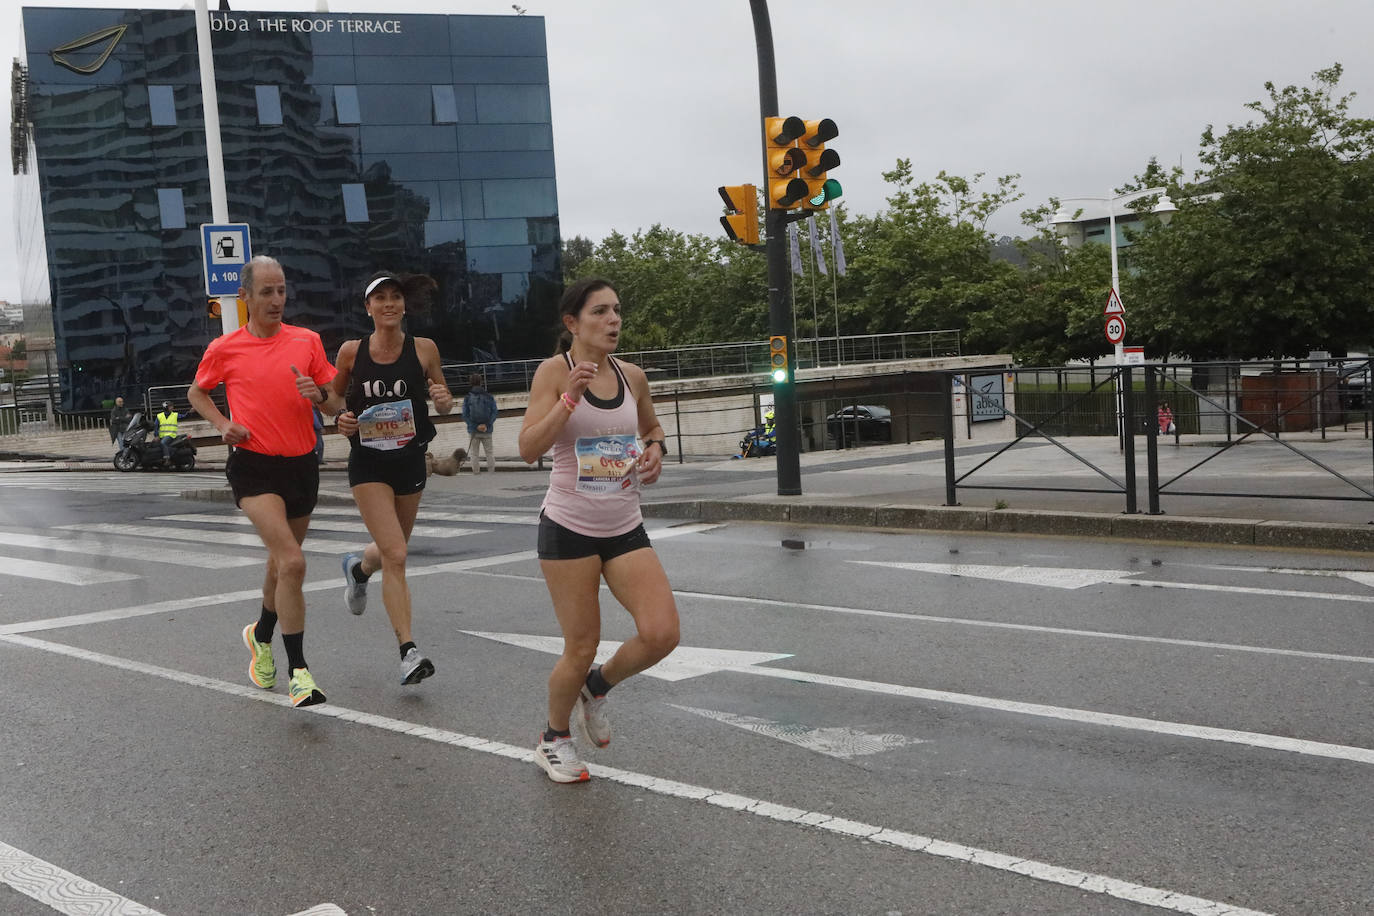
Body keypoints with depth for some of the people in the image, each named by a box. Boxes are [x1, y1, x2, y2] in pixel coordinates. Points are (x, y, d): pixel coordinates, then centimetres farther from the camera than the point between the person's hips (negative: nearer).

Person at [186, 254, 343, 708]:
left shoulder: (307, 341, 5)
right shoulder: (224, 350, 0)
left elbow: (338, 403, 8)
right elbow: (196, 393, 17)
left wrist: (319, 394, -14)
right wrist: (223, 424, 0)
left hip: (301, 465, 4)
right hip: (253, 466, -4)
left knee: (281, 562, 18)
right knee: (292, 562, -21)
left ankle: (262, 636, 46)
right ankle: (299, 670, -16)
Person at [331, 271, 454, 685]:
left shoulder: (424, 349, -3)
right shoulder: (351, 351, -4)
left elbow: (443, 401, 8)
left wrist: (444, 400, -15)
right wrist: (340, 419, -10)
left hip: (410, 461, 3)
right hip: (368, 463, -2)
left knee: (392, 550, 20)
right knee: (395, 555, -15)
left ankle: (359, 567, 57)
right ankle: (408, 650, -11)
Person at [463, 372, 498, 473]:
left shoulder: (467, 398, -4)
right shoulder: (489, 397, -2)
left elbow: (465, 416, -10)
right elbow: (494, 413, -7)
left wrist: (475, 426, -11)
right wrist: (487, 425, -11)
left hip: (473, 431, -1)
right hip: (487, 431, 1)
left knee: (474, 454, 7)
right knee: (489, 453, 11)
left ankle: (476, 472, 7)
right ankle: (492, 471, 11)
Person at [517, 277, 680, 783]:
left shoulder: (632, 376, 6)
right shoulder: (554, 371, -8)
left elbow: (652, 427, 26)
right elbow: (529, 448, -18)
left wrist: (654, 450, 4)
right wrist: (571, 396, -26)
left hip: (625, 529, 5)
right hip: (569, 528, -4)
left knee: (662, 633, -10)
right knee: (581, 648, 0)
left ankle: (598, 685, 21)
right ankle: (554, 738, 28)